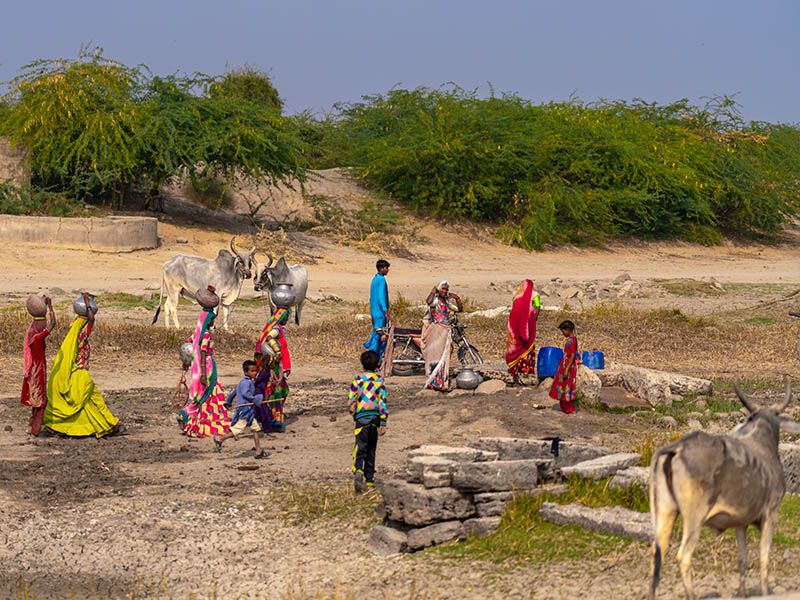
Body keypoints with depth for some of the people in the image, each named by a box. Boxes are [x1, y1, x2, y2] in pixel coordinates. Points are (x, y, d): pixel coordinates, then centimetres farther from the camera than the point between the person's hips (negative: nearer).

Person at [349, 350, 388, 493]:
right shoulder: (379, 380, 0)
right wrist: (383, 423, -2)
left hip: (362, 417, -2)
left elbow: (352, 400, -1)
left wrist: (353, 414, 17)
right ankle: (369, 479, 19)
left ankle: (358, 471, -33)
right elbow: (383, 401, -3)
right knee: (371, 449, 14)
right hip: (375, 417, 2)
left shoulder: (357, 379, -2)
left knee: (360, 448, -7)